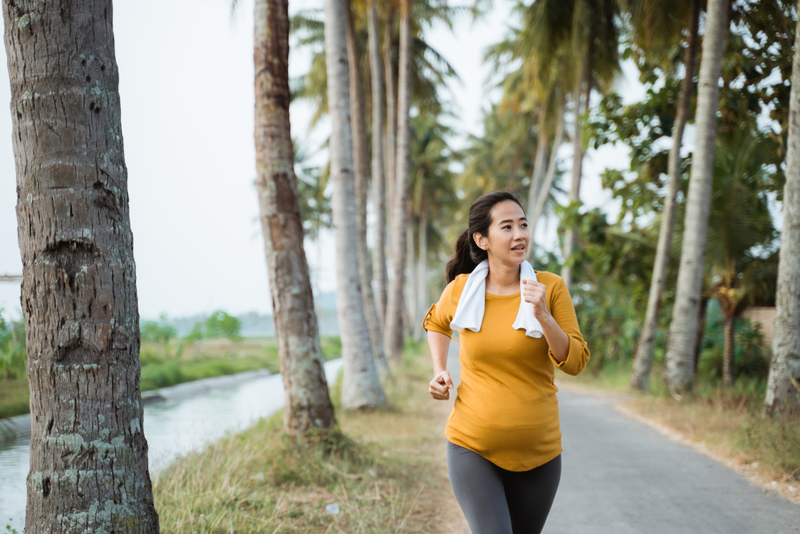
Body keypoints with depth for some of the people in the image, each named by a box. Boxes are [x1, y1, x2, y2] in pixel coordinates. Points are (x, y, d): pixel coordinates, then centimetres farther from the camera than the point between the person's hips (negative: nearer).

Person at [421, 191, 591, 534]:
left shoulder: (551, 287, -6)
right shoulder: (460, 290, -3)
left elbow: (575, 362, -8)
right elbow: (436, 322, 20)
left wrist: (542, 315, -23)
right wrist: (439, 372, 5)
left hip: (538, 452, 1)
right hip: (472, 447, -1)